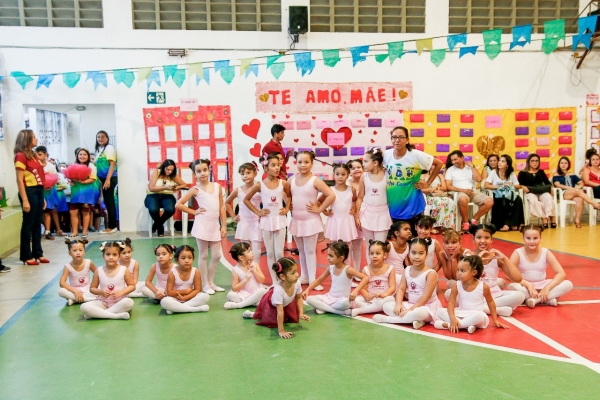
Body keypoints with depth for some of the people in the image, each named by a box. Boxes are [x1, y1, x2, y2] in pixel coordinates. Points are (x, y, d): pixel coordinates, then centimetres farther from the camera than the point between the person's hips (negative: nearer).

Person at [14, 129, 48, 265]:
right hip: (29, 191, -8)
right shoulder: (20, 156, -10)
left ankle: (38, 253, 21)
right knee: (28, 224, 0)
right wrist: (25, 200, -19)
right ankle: (26, 256, 8)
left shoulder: (33, 155, 15)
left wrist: (43, 197, 14)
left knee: (37, 223, 13)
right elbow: (20, 180, -14)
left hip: (39, 190, 8)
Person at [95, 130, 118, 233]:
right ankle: (112, 225, 14)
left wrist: (108, 179, -20)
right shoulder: (99, 149, 17)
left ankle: (112, 226, -1)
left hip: (109, 178, -8)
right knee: (107, 202, 9)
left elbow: (112, 164, -15)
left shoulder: (109, 148, -8)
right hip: (103, 178, 8)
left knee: (109, 201, -6)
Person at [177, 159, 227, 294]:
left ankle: (211, 282, 23)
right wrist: (194, 212, -4)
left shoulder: (217, 186, 6)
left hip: (215, 225, 4)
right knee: (203, 255, 4)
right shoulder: (195, 189, -3)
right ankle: (205, 285, 14)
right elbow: (179, 204, -4)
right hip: (202, 224, -4)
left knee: (217, 255, 8)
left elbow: (221, 207, 8)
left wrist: (224, 226, 5)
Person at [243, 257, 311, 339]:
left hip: (287, 303, 5)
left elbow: (299, 298, -11)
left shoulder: (297, 283, -33)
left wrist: (301, 313, -18)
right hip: (271, 304, -5)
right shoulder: (278, 290, -47)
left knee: (294, 318, 6)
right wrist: (281, 331, -38)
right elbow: (280, 312, -42)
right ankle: (252, 314, 18)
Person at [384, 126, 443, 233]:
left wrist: (428, 183, -6)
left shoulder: (416, 155, -15)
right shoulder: (386, 155, -3)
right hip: (394, 206, 4)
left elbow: (439, 164, -5)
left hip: (412, 205, -4)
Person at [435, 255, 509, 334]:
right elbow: (451, 303, -11)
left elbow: (490, 302, 3)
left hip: (476, 315, -3)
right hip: (461, 314, 3)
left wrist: (495, 320, 6)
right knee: (440, 311, -18)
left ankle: (448, 325, -28)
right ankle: (467, 325, -27)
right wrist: (453, 318, -27)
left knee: (479, 316, -40)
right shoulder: (457, 286, -7)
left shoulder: (483, 286, -11)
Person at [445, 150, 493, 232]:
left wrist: (472, 166, 2)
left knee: (489, 201, -18)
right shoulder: (450, 170, 6)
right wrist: (462, 190, -15)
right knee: (463, 199, -41)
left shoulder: (469, 168, 15)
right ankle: (465, 222, -19)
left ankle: (474, 220, -3)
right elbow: (448, 186, -4)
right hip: (459, 192, -4)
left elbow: (479, 179, 2)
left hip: (473, 191, 4)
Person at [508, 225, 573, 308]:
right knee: (513, 287, -37)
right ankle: (547, 299, -24)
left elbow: (562, 274, -9)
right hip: (525, 287, -3)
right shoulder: (518, 253, -10)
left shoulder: (546, 253, -5)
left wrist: (547, 288, -22)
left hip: (542, 286, 3)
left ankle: (535, 299, -24)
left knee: (568, 284, -20)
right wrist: (528, 284, -31)